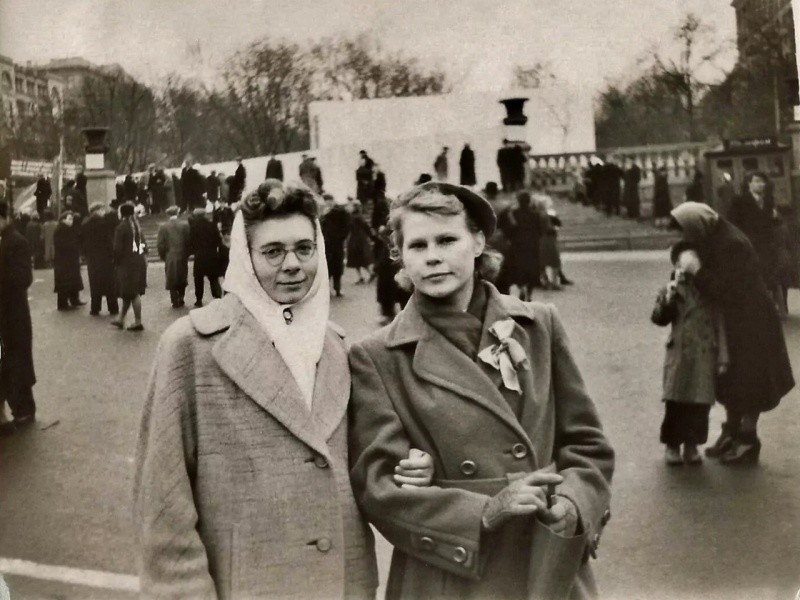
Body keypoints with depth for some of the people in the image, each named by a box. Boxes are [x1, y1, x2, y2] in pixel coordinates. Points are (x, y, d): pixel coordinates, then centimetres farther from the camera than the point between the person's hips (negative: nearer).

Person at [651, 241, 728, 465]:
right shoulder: (671, 290, 2)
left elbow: (719, 325, 5)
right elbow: (659, 319, -8)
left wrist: (722, 357, 1)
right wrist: (668, 298, -23)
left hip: (705, 356, 1)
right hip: (680, 355, -1)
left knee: (701, 402, 3)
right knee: (676, 402, 0)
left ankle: (692, 445, 18)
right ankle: (672, 445, 13)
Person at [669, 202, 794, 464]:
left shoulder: (732, 245, -27)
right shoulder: (714, 239, 1)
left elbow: (725, 291, -27)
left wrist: (698, 272, -25)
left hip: (748, 323, -9)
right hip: (731, 320, 9)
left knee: (747, 382, 2)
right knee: (730, 380, 16)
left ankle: (748, 441, 13)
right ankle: (732, 434, 29)